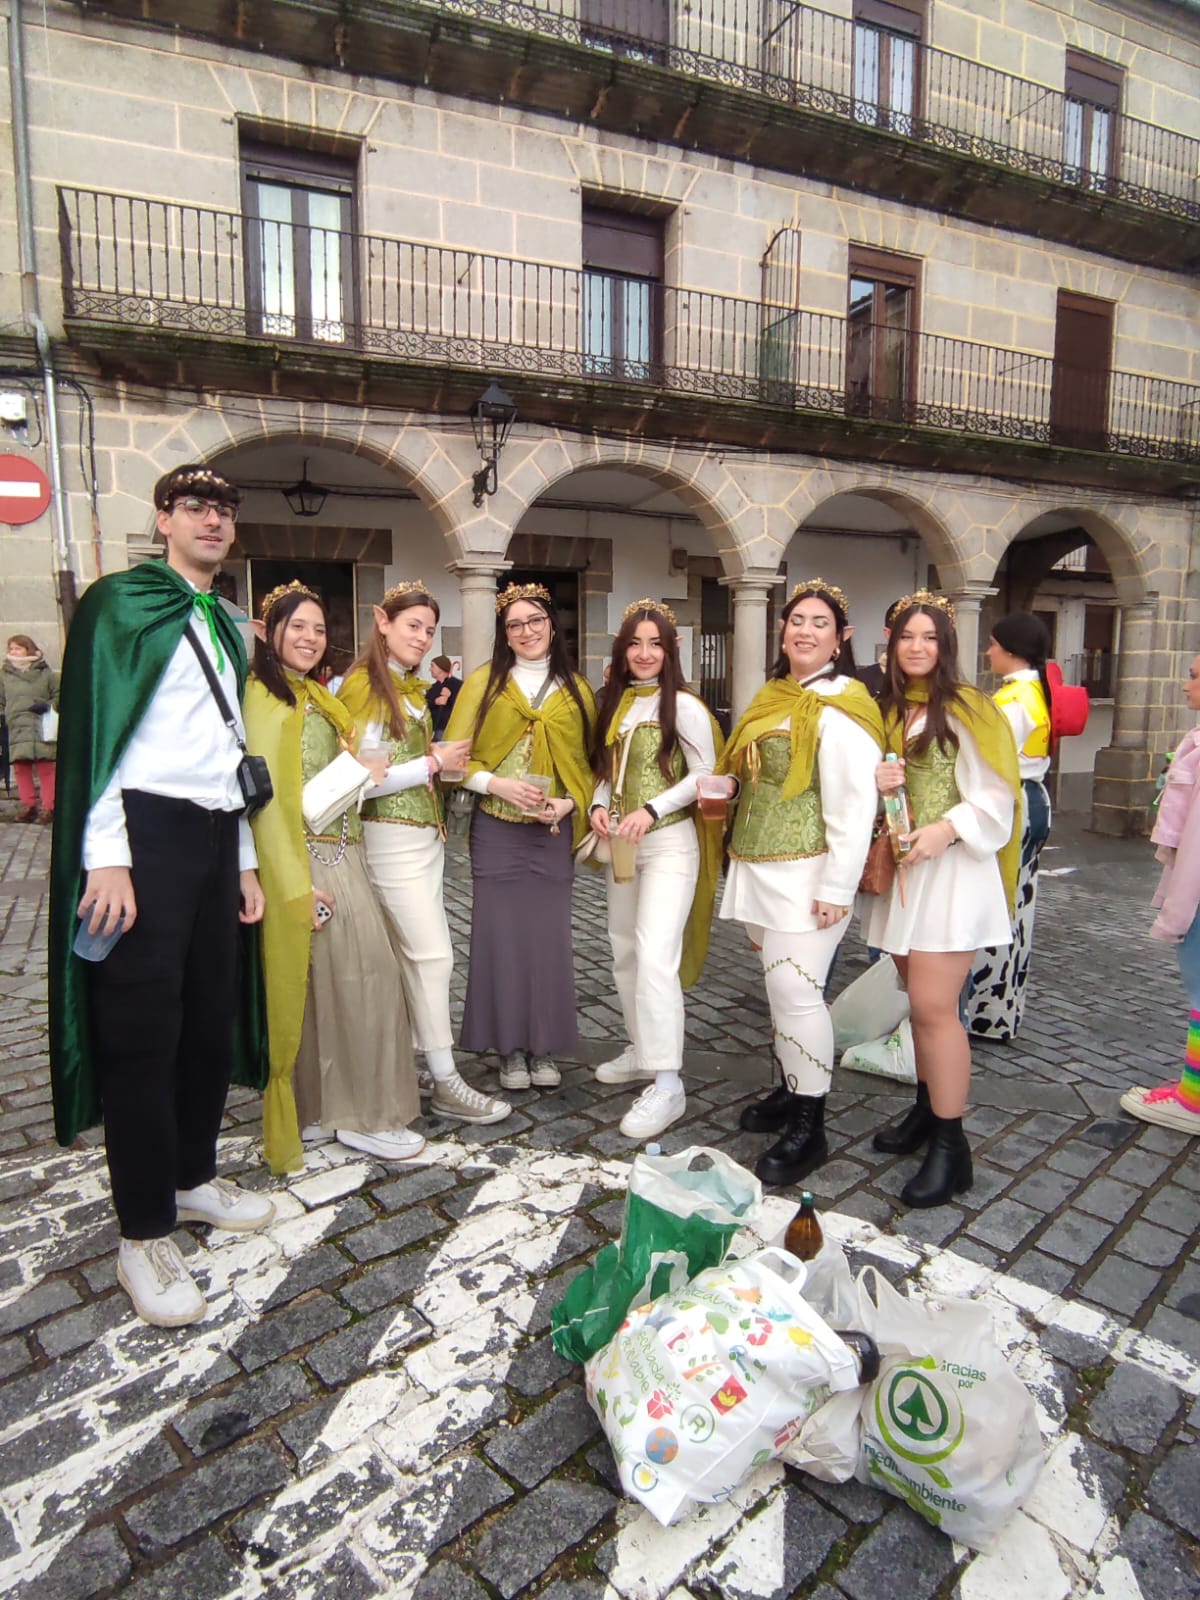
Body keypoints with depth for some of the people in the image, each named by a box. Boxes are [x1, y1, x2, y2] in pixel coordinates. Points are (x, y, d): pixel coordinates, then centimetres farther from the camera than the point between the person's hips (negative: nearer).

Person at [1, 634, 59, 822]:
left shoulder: (45, 673, 6)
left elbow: (59, 695, 8)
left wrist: (48, 706, -9)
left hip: (42, 729, -3)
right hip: (17, 730, 3)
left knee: (45, 769, -3)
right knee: (21, 769, 4)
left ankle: (48, 807, 3)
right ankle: (28, 806, 14)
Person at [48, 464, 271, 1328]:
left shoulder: (225, 624, 20)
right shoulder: (122, 601, -1)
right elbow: (93, 728, -10)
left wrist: (245, 858, 18)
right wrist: (105, 858, -18)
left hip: (214, 835, 7)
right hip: (146, 833, -7)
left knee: (213, 1015, 12)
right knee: (144, 1030, -2)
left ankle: (193, 1176, 31)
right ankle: (145, 1236, 11)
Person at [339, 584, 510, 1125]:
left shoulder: (414, 687, 15)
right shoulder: (364, 685, -11)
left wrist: (446, 759, 5)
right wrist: (435, 762, -13)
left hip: (426, 834, 8)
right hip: (392, 836, -8)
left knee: (410, 956, 11)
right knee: (434, 955, -7)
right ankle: (446, 1084, 3)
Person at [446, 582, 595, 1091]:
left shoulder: (576, 691, 8)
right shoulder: (483, 682, 3)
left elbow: (589, 764, 9)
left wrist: (571, 803, -8)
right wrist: (496, 784, -15)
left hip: (553, 832, 2)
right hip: (496, 830, -1)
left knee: (549, 935, 5)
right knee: (501, 934, 2)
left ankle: (544, 1047, 20)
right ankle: (511, 1047, 17)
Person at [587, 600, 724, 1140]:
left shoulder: (683, 705, -8)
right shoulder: (613, 702, 11)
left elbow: (704, 774, -11)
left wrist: (652, 811, -20)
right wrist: (599, 804, -3)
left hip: (669, 842, -7)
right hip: (621, 844, 8)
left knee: (656, 955, -16)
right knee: (624, 952, 15)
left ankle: (667, 1085, -10)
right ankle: (642, 1049, 32)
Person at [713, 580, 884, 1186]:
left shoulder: (838, 706, -12)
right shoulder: (772, 697, 15)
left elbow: (854, 805, -17)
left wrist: (838, 888, -19)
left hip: (805, 872, -8)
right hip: (760, 865, 8)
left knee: (795, 989, -9)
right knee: (781, 984, 15)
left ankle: (808, 1127, 4)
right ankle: (791, 1089, 29)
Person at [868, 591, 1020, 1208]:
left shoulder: (967, 707, -6)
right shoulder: (887, 711, 13)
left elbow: (996, 795, -9)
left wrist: (946, 828, -23)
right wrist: (876, 782, -4)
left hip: (952, 869, -6)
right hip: (901, 868, 6)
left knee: (933, 1006, -9)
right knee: (920, 1000, 13)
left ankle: (950, 1145, 3)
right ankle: (928, 1107, 28)